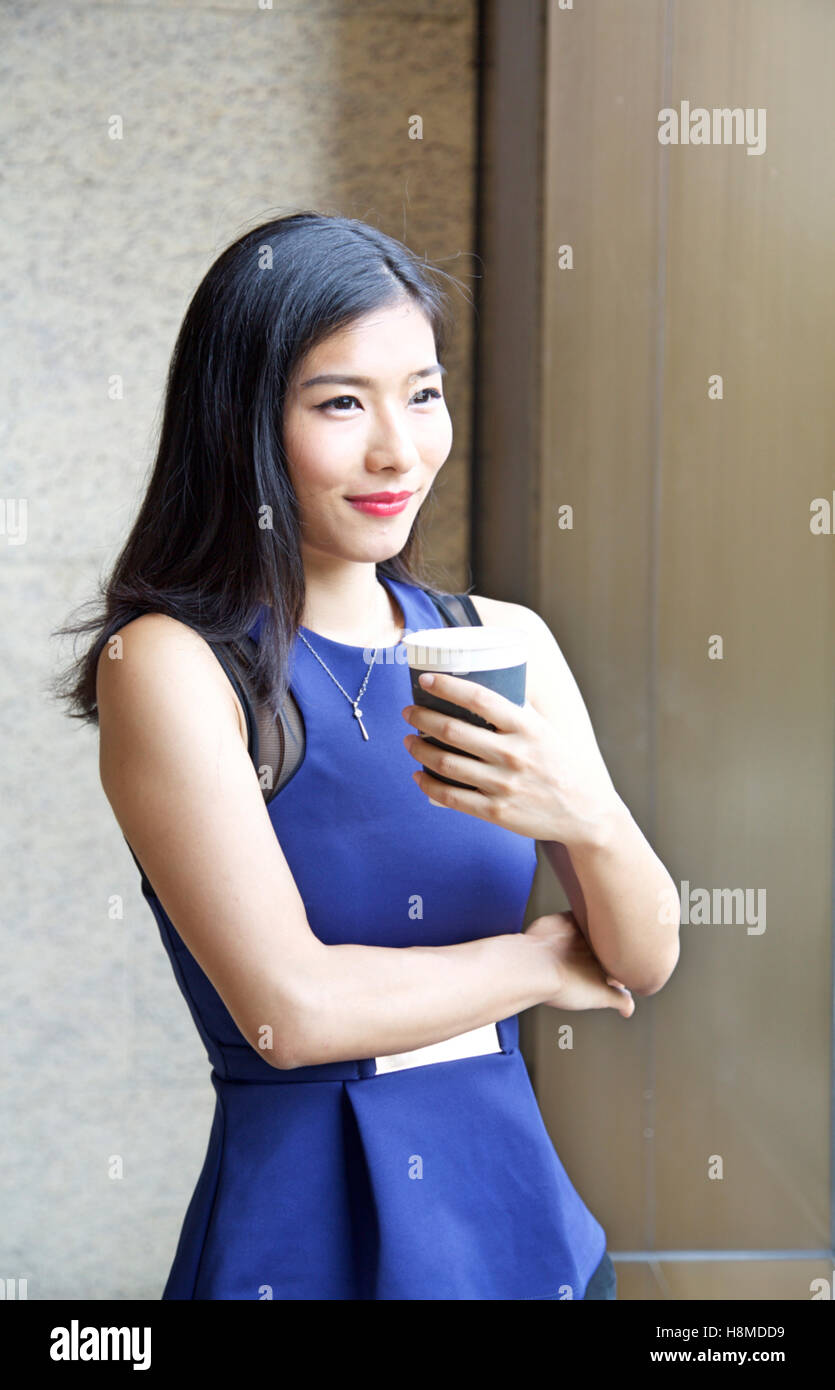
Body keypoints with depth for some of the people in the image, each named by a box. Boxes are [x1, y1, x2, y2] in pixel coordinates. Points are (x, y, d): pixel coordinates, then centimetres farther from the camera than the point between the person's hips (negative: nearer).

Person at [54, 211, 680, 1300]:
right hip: (302, 1231, -5)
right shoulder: (169, 666, -13)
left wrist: (592, 820, -20)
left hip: (519, 1207, 5)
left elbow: (647, 962, 1)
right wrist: (543, 962, -5)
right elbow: (292, 1009, -19)